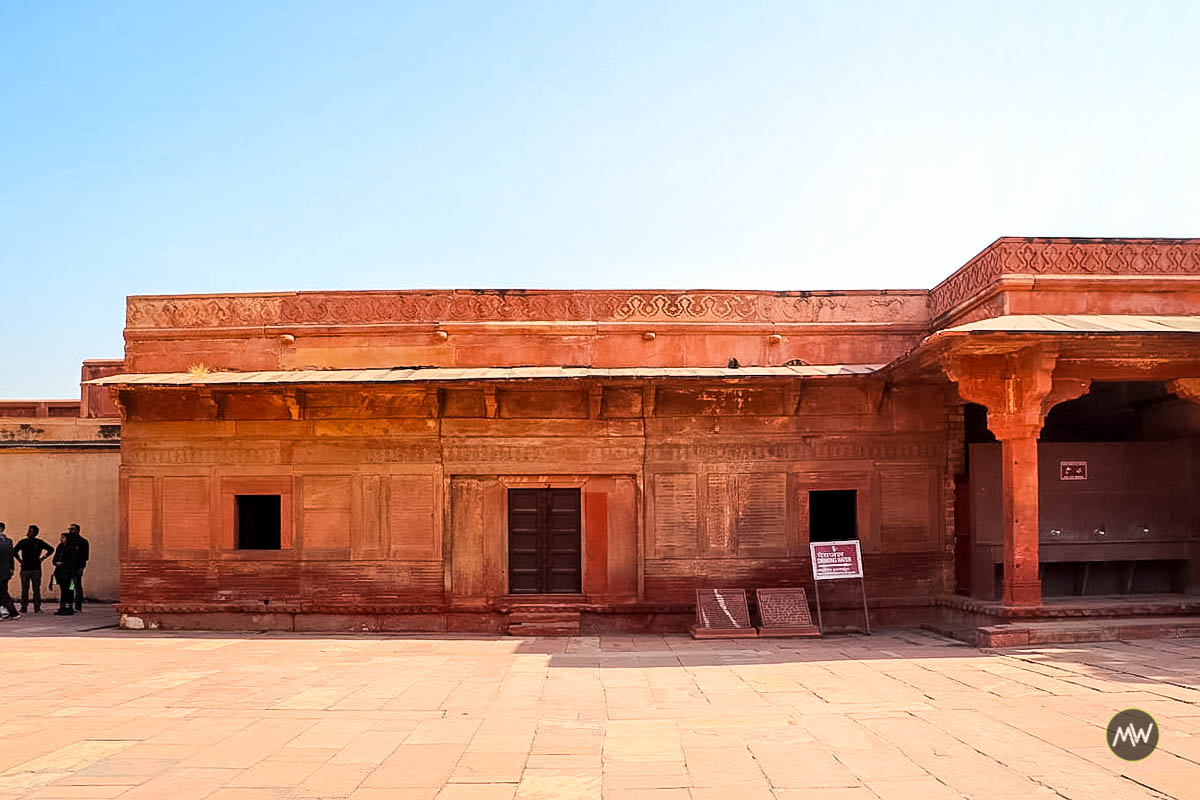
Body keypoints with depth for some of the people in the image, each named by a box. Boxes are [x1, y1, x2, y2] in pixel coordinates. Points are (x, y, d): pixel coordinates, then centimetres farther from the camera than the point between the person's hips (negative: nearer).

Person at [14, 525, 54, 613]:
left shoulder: (39, 542, 2)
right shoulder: (22, 542, 7)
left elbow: (51, 549, 9)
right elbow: (14, 551, 22)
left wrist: (43, 558, 3)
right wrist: (20, 560, 11)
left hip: (36, 569, -1)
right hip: (25, 569, 1)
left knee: (37, 590, -1)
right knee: (24, 590, 1)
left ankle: (37, 608, 3)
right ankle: (24, 608, 6)